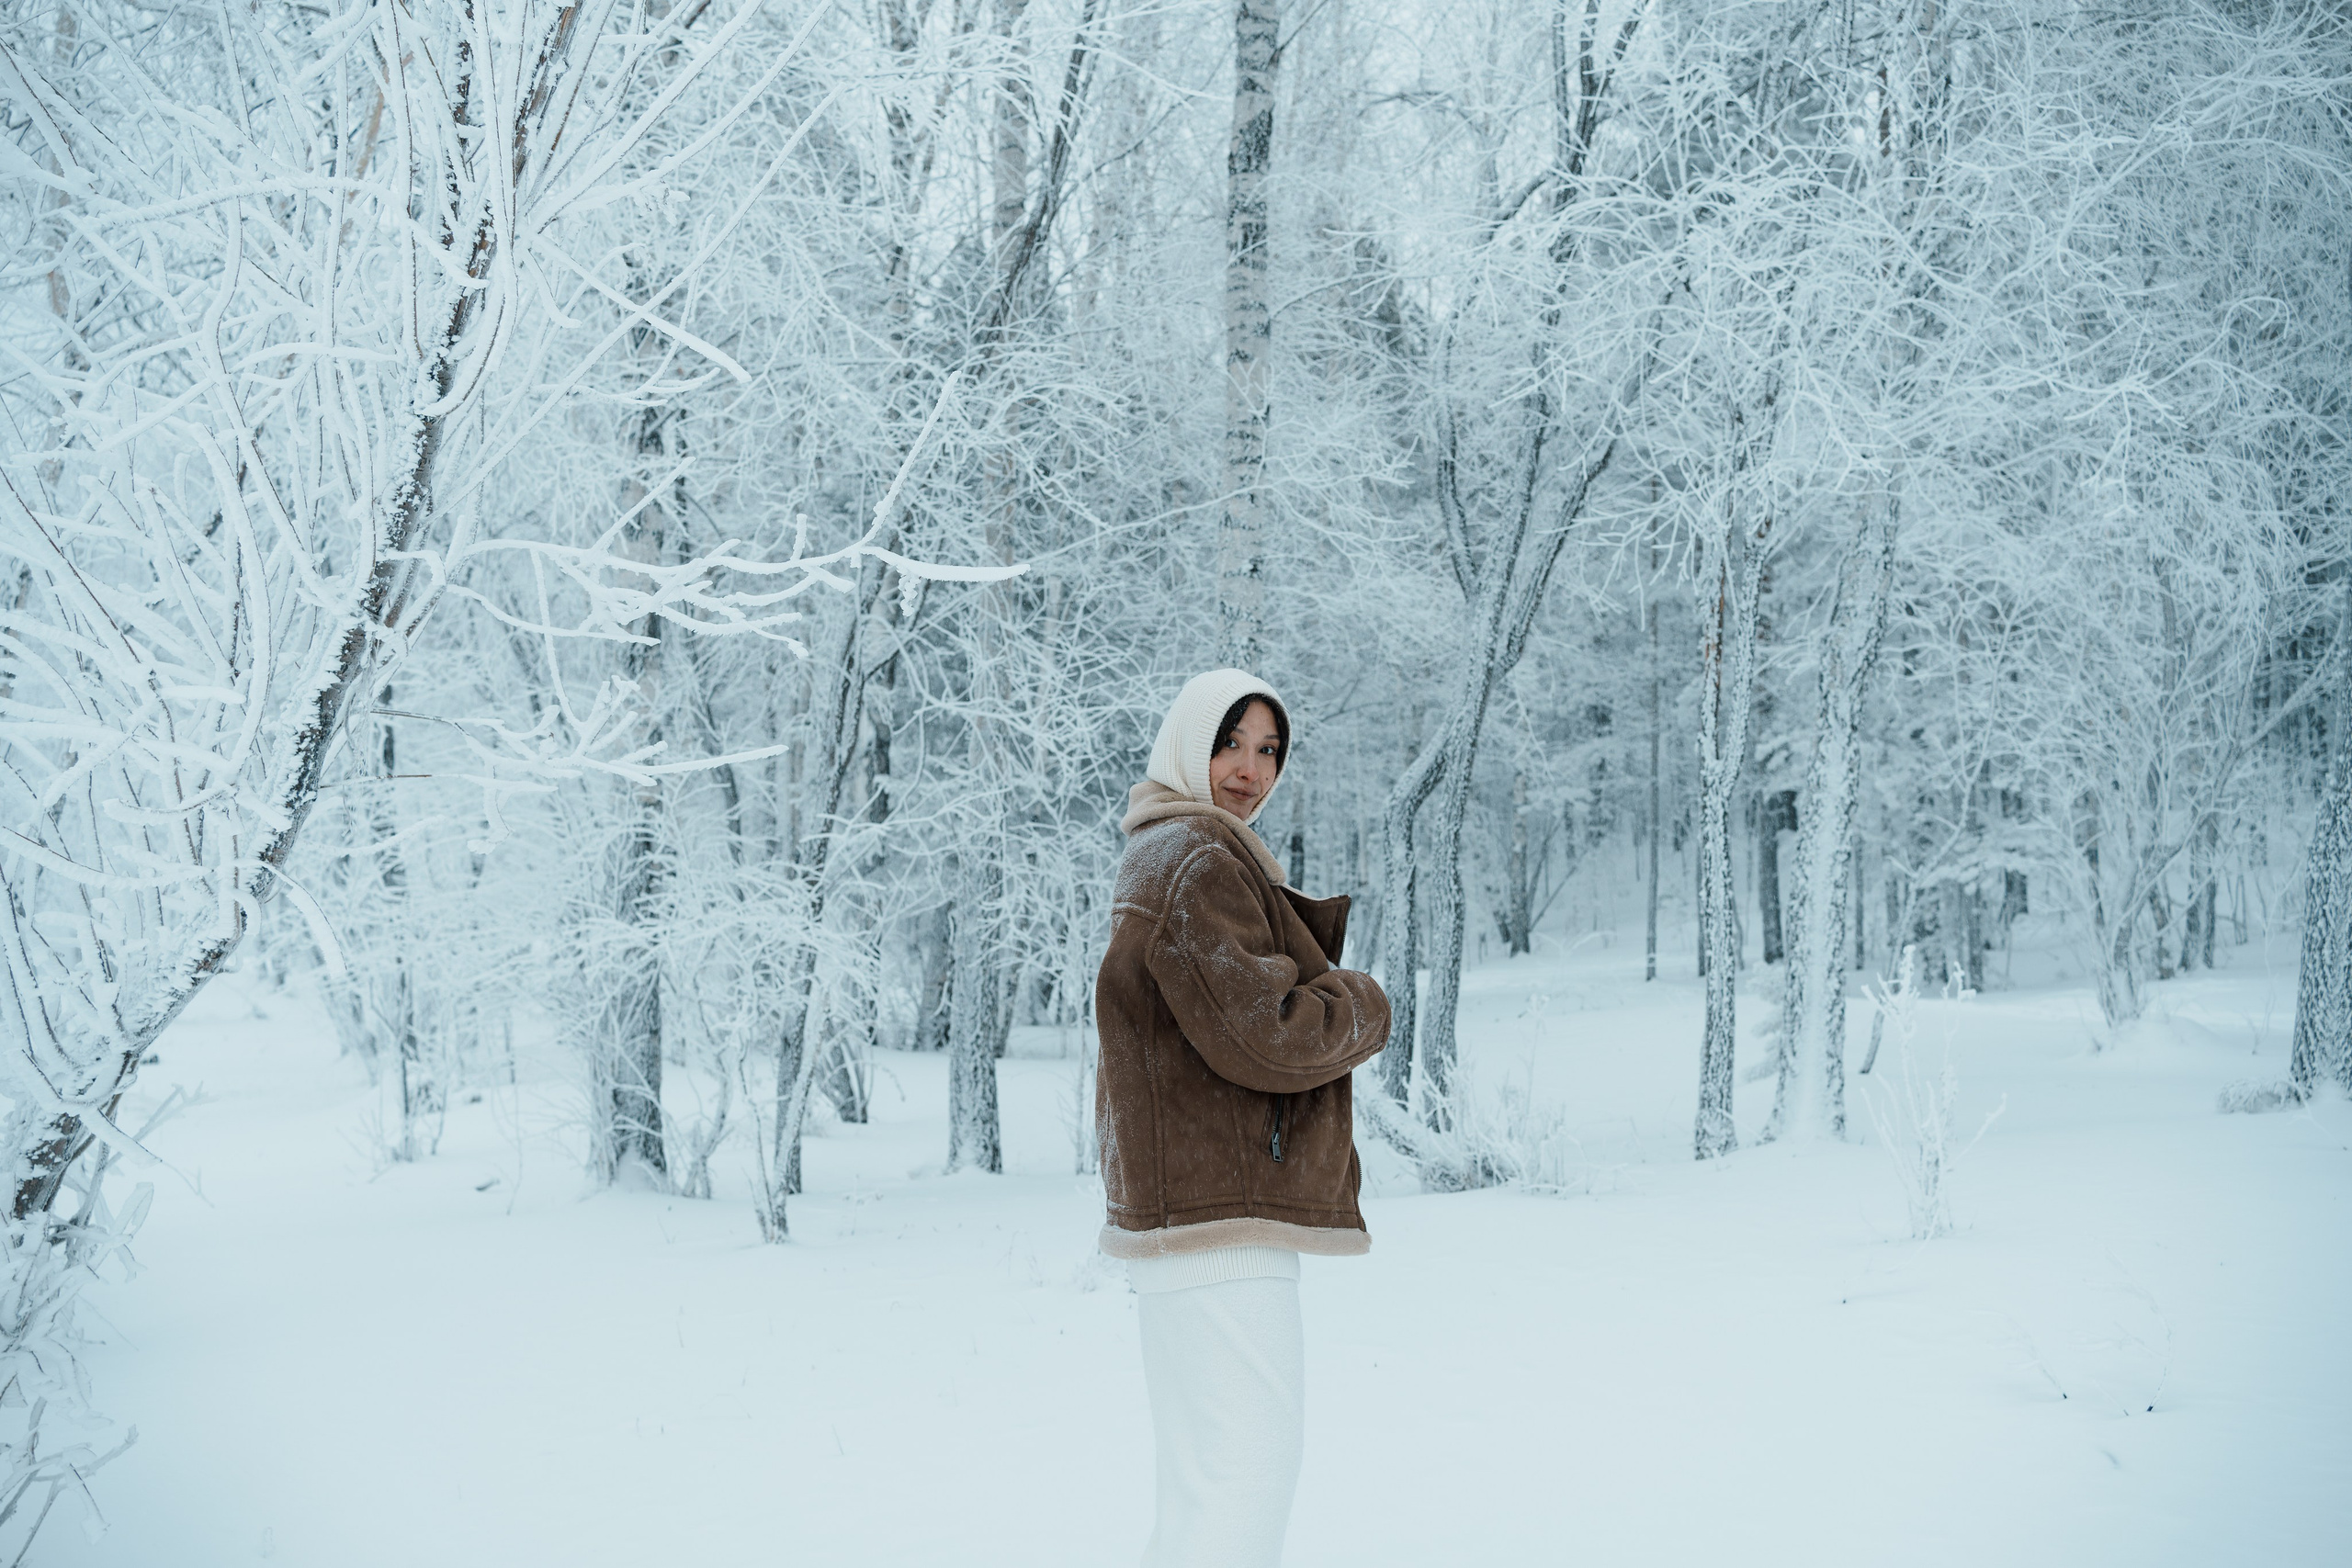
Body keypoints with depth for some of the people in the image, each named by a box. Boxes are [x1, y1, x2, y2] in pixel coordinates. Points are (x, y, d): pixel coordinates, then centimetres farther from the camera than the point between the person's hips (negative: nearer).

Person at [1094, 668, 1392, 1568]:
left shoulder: (1166, 856, 20)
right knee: (1245, 1475, -12)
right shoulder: (1196, 862, -14)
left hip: (1192, 1213, 11)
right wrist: (1364, 1005, -3)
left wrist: (1330, 915, 7)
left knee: (1204, 1484, 17)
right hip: (1220, 1222, -11)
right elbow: (1265, 1037, -20)